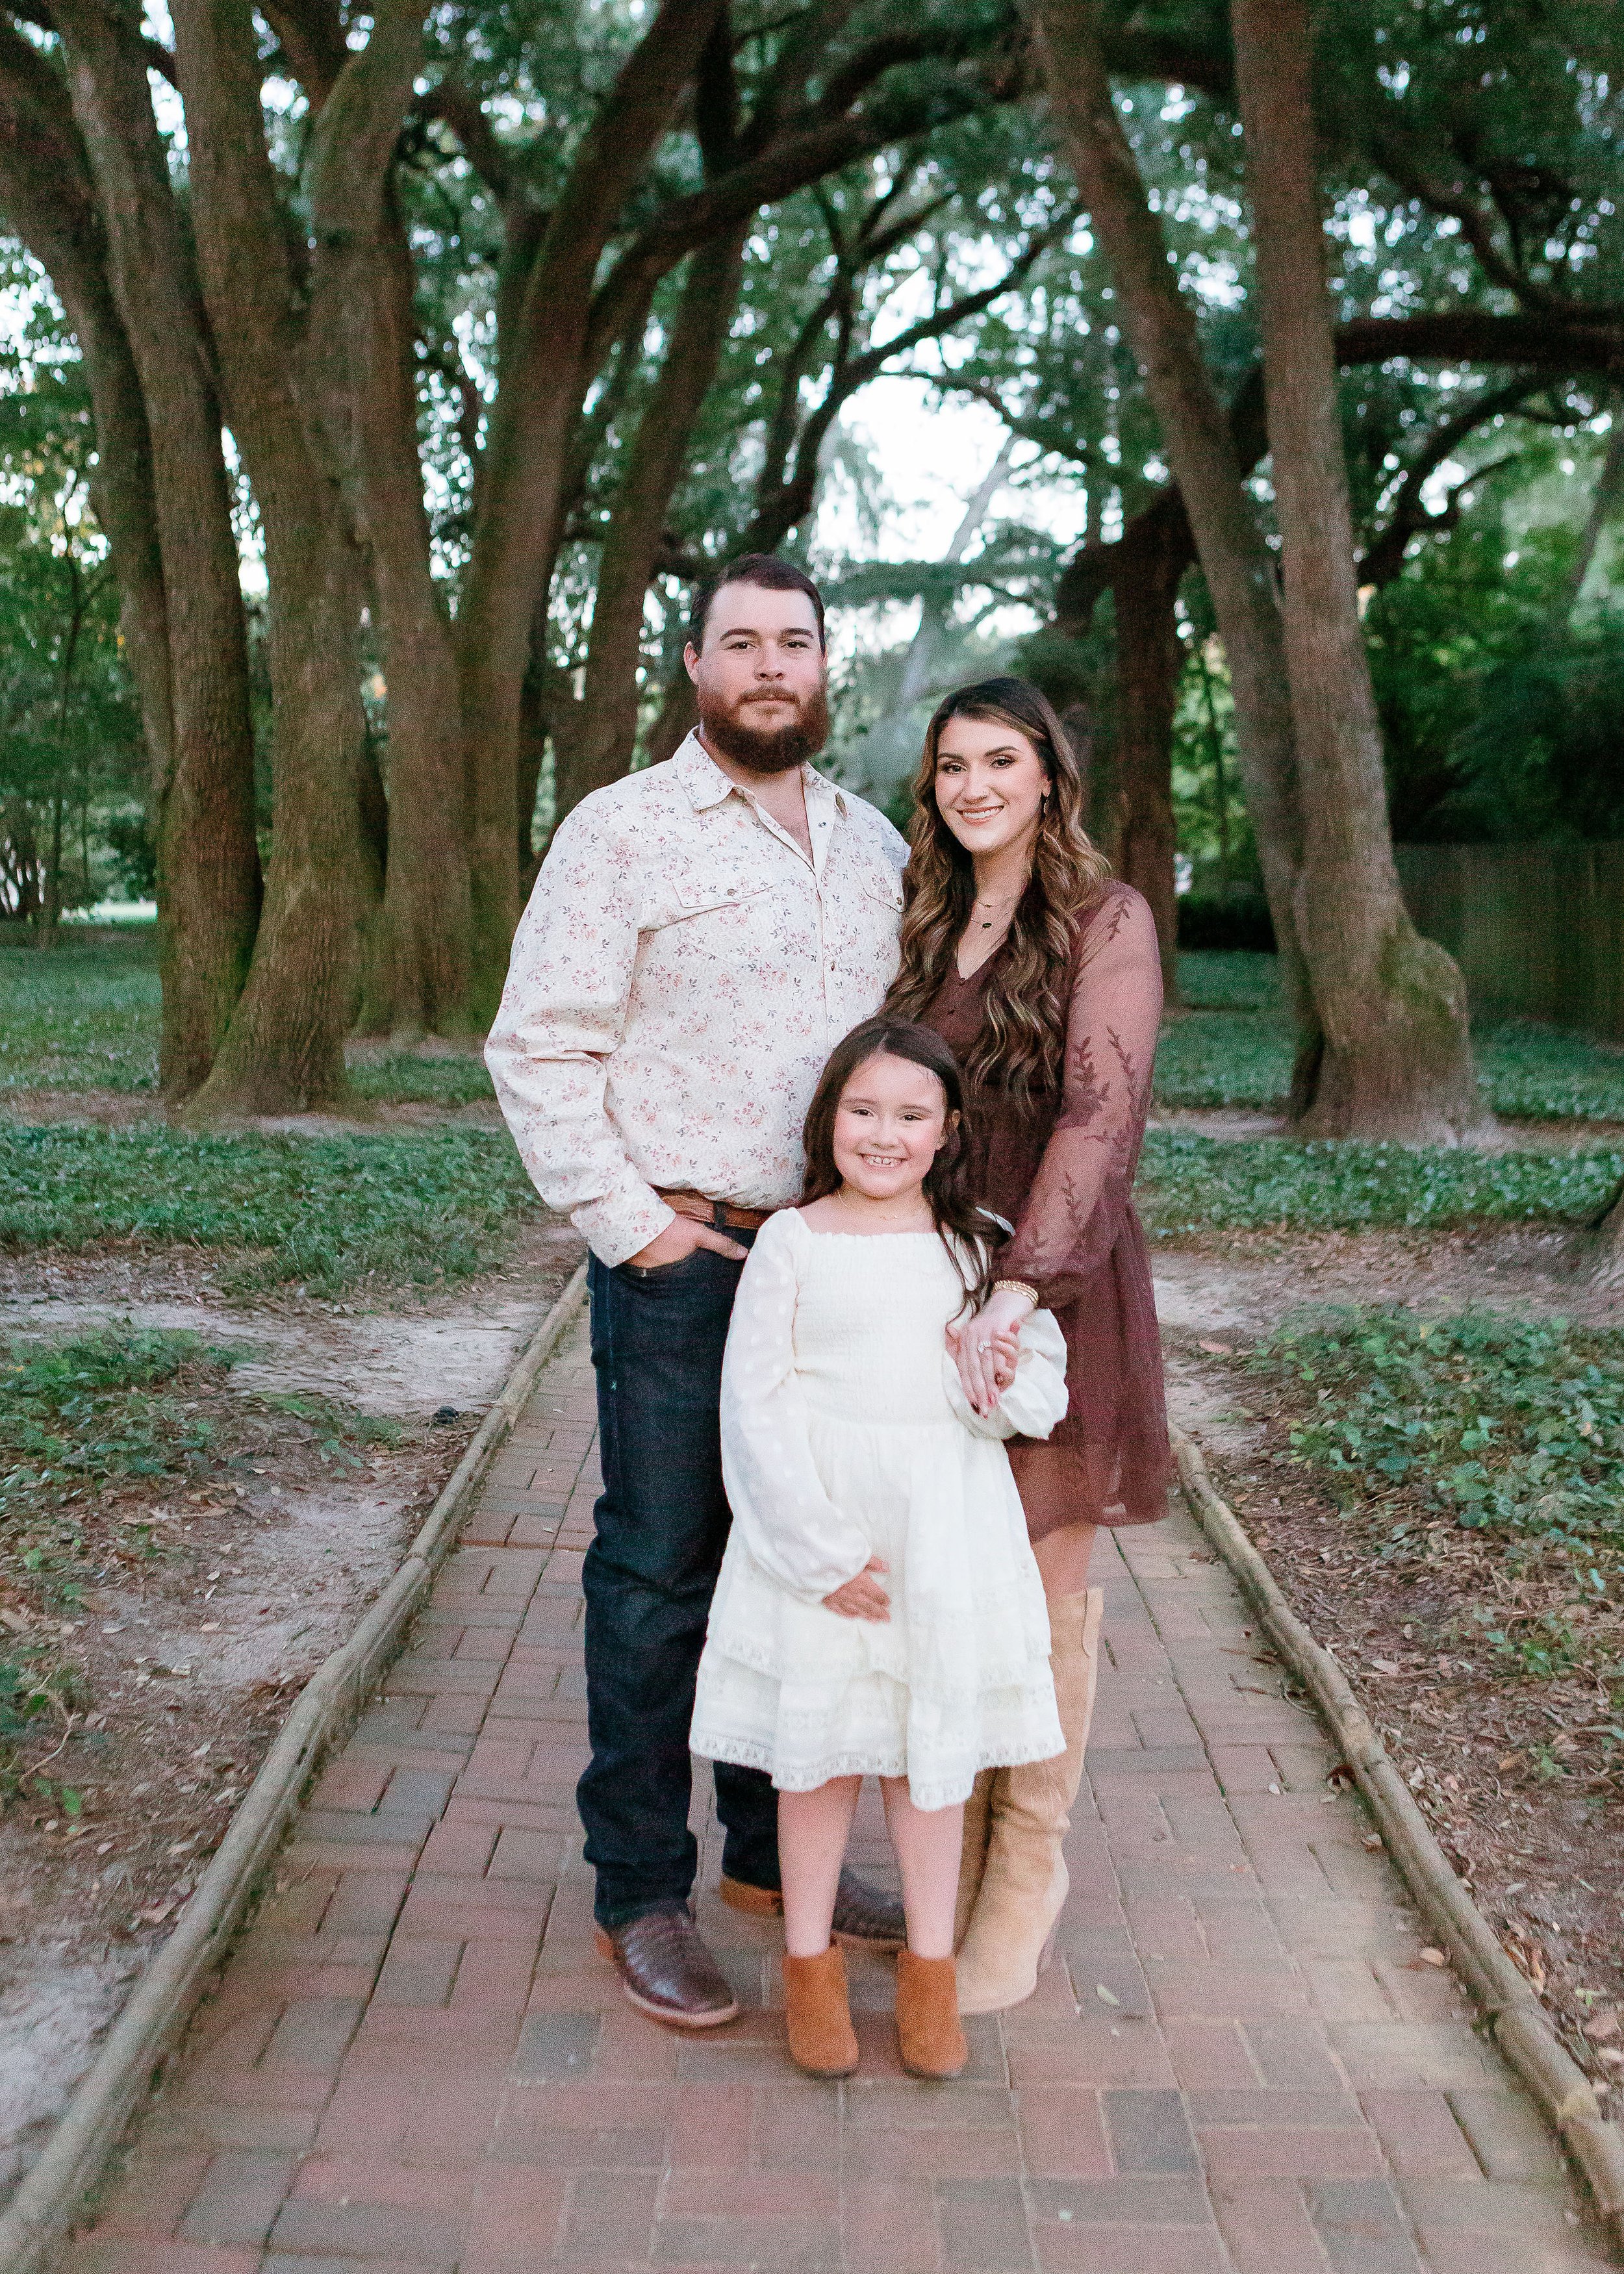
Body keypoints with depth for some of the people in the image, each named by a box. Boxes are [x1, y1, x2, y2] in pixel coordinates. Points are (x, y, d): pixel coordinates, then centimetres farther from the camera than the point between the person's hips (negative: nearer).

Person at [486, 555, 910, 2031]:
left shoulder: (873, 846, 14)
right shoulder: (622, 831, -3)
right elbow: (539, 1048, -7)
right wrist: (627, 1221, -13)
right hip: (684, 1265, -5)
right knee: (659, 1576, 3)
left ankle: (778, 1852, 32)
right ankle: (641, 1892, 20)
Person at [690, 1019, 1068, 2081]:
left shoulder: (979, 1247, 4)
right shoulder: (792, 1242, -3)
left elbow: (1047, 1387, 7)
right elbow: (756, 1400, -7)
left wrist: (1004, 1383, -18)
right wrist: (821, 1551, -13)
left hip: (947, 1524, 2)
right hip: (817, 1520, -2)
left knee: (935, 1746, 12)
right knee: (820, 1746, 9)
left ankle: (931, 1965, 31)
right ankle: (810, 1961, 30)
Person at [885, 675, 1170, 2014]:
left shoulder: (1107, 920, -5)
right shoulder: (926, 924, 12)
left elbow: (1102, 1114, -16)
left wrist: (1016, 1291, -25)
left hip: (1054, 1288, -5)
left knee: (1043, 1581, 6)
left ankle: (1030, 1867, 22)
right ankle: (951, 1844, 26)